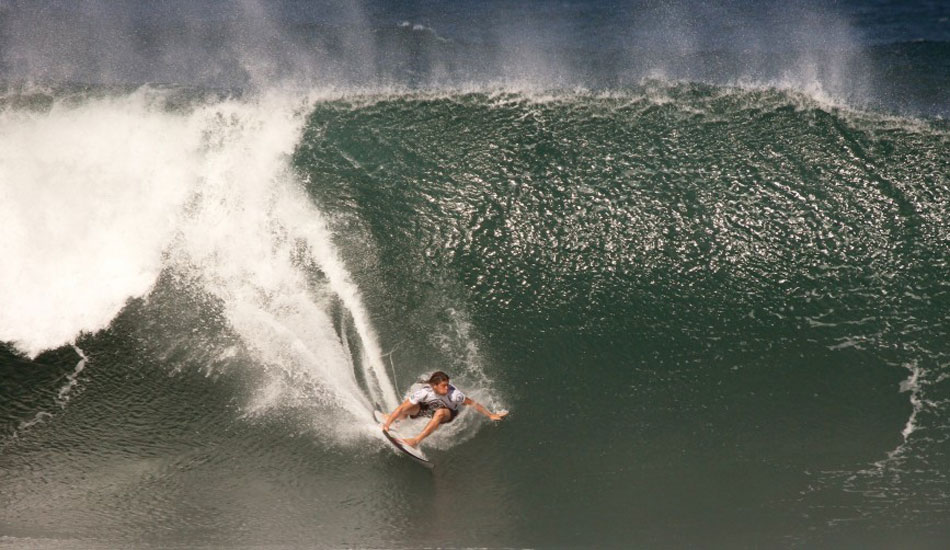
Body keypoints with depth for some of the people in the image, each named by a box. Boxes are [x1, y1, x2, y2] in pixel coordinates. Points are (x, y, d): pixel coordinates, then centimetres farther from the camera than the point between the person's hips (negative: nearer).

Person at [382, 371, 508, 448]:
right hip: (427, 408, 1)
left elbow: (472, 403, -23)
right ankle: (391, 419, 6)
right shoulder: (424, 392, -35)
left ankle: (416, 440, -35)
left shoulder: (453, 394, -36)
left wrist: (491, 415, -18)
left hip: (448, 412, -1)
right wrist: (387, 424, -35)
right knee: (407, 409, -28)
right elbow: (401, 407, -33)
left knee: (440, 413, -39)